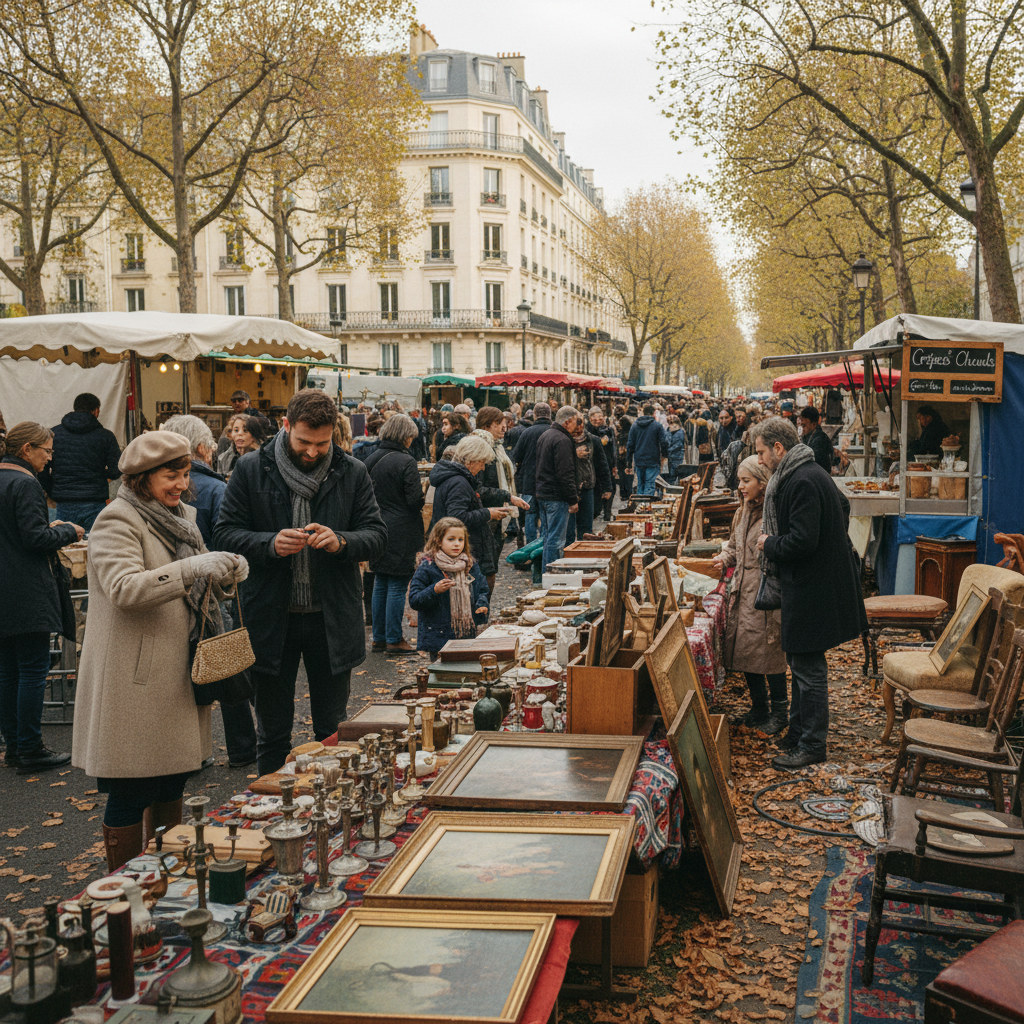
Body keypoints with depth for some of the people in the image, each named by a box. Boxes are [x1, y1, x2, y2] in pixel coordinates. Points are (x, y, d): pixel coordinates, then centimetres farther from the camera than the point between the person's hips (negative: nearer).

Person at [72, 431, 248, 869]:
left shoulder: (181, 517, 15)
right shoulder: (116, 521, -12)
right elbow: (125, 588, -26)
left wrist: (225, 573, -1)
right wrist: (195, 568, -35)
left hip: (176, 676, 8)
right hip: (134, 682, -8)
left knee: (171, 783, 16)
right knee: (131, 793, -1)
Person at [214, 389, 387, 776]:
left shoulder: (352, 472, 1)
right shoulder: (251, 469, -1)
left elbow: (378, 536, 1)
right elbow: (224, 532, -2)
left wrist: (341, 541, -20)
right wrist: (269, 544, -20)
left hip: (332, 620, 1)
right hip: (271, 619, -1)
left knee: (333, 733, 13)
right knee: (272, 735, 12)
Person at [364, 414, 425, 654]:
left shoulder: (372, 460, 5)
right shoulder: (406, 462, -15)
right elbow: (415, 499, -16)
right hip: (401, 533, -7)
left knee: (380, 585, 14)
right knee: (397, 587, 0)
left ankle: (379, 637, 20)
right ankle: (394, 640, 5)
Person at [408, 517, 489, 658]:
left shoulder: (471, 565, 8)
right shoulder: (427, 568, -7)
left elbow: (482, 589, 18)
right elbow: (414, 601, -10)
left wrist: (482, 604, -3)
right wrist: (434, 591, -26)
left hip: (467, 635, 5)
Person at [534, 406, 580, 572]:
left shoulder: (544, 436, 15)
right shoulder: (562, 440, -17)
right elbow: (565, 474, -21)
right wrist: (573, 499, -16)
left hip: (542, 494, 10)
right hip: (556, 497, -10)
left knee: (548, 537, 17)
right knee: (556, 540, -6)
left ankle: (545, 574, 22)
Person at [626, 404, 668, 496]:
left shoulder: (634, 426, 5)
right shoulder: (657, 425, -6)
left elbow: (630, 444, 7)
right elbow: (664, 442, -8)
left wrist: (630, 460, 14)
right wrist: (664, 454, 9)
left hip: (639, 461, 4)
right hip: (653, 461, -4)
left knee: (640, 485, 14)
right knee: (649, 485, -3)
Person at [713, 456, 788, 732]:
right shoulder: (745, 511, 13)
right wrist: (726, 558, 7)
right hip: (743, 590, 9)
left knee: (769, 650, -1)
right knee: (744, 648, 12)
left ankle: (779, 712, 14)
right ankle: (758, 707, 26)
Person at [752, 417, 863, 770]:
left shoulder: (803, 482, -22)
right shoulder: (810, 473, 11)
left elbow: (802, 541, -28)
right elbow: (843, 507, 27)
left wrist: (768, 544, -10)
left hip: (812, 591, -11)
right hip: (810, 585, 11)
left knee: (809, 668, -2)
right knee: (801, 663, 18)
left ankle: (812, 745, 8)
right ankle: (798, 731, 30)